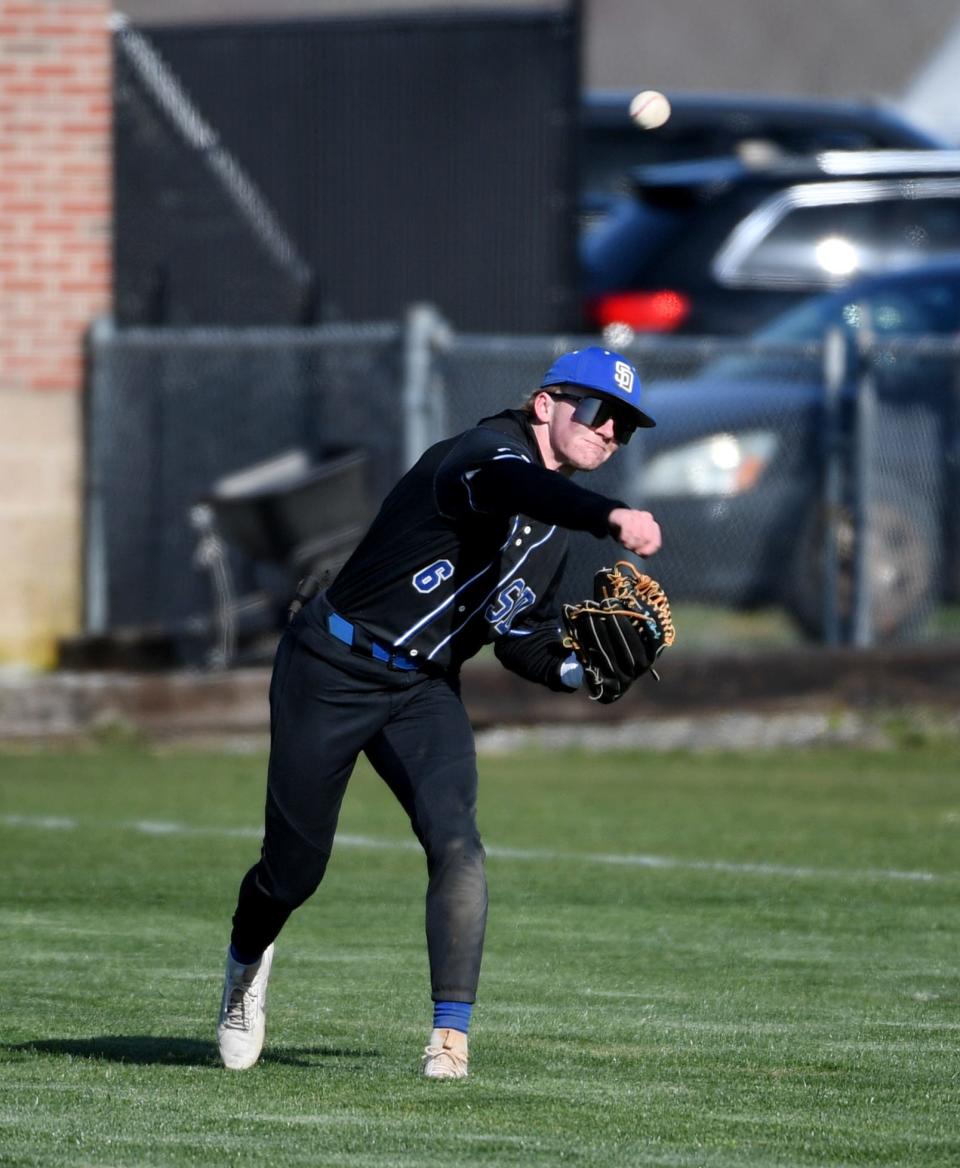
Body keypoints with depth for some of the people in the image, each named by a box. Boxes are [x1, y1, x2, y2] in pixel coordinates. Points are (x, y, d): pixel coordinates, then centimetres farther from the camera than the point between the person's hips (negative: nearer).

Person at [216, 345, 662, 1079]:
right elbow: (512, 483, -45)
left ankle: (451, 1035, -20)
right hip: (332, 674, -6)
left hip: (424, 694, 6)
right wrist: (610, 517, -64)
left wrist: (584, 669, -8)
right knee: (295, 869, 6)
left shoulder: (556, 533, 8)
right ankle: (248, 962, 40)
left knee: (456, 844, -20)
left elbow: (524, 643, 14)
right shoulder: (487, 449, -19)